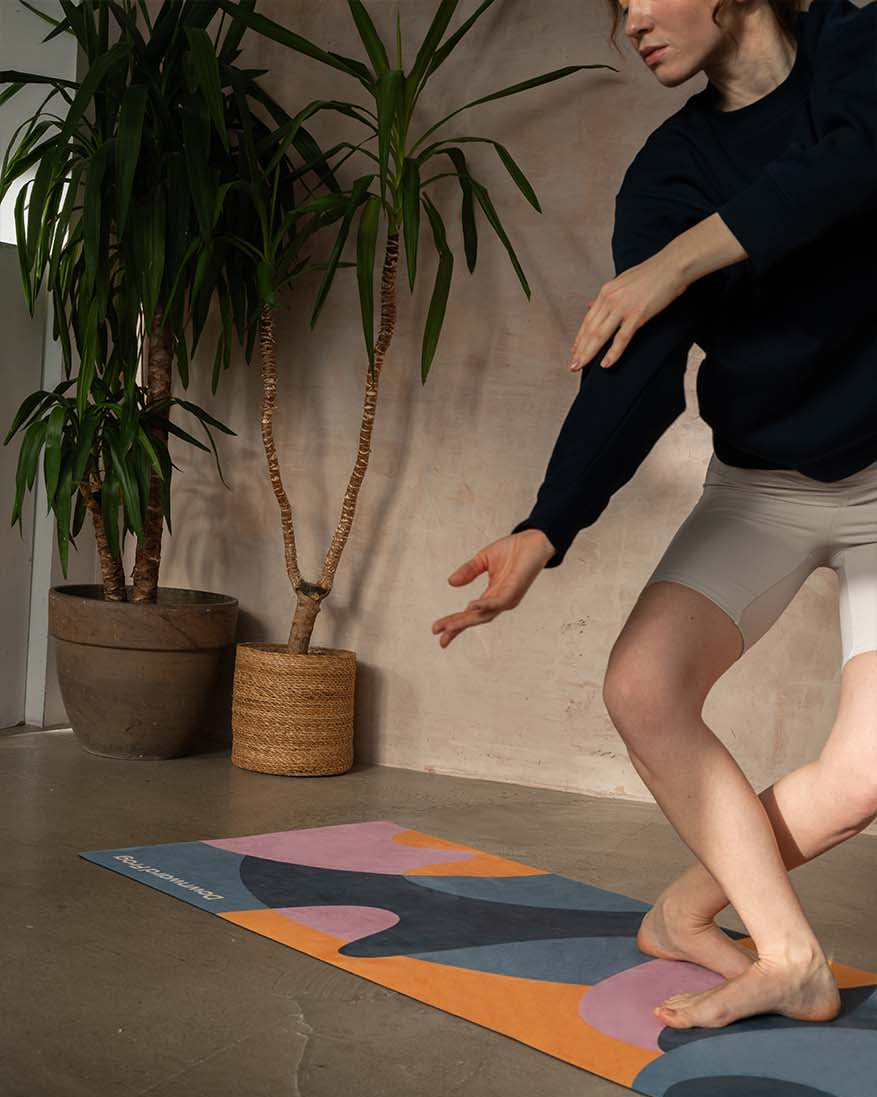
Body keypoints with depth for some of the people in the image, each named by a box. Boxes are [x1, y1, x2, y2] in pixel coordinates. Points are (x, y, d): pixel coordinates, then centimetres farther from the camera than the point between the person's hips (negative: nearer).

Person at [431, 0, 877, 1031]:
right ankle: (788, 956, -3)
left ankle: (688, 908, 10)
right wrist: (543, 533, -28)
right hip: (763, 483, 3)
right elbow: (635, 379, -14)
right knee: (643, 688, -16)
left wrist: (683, 258, -34)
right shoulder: (667, 173, -3)